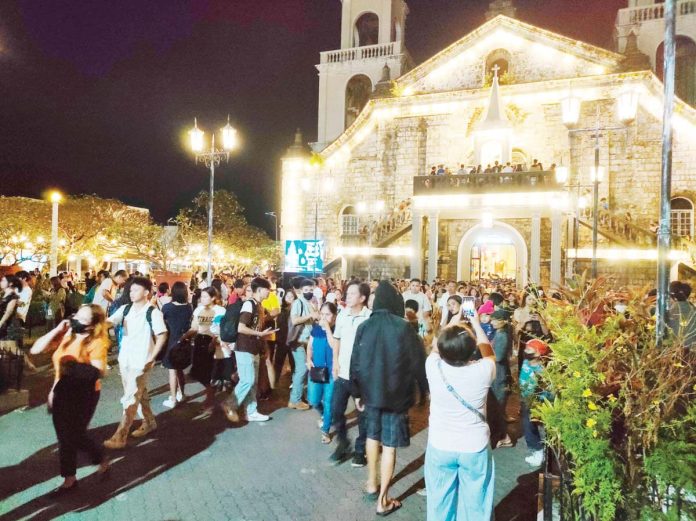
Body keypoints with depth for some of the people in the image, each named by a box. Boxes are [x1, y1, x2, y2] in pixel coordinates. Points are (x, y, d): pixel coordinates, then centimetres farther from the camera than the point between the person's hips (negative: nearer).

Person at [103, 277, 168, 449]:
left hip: (141, 362, -7)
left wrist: (151, 358, -16)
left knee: (130, 398, -3)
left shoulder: (153, 312, -14)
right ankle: (149, 422, 38)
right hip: (124, 359, 7)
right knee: (139, 394, 20)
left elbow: (162, 336, -14)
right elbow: (109, 322, -8)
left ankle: (120, 436, 4)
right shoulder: (125, 309, 3)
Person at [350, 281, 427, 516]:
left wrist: (357, 392, 14)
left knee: (373, 436, 24)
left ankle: (372, 484, 38)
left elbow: (355, 362, 2)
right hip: (396, 394, -4)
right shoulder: (403, 327, -16)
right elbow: (418, 362, -12)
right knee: (389, 445, 5)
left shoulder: (364, 327, -4)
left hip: (371, 391, 4)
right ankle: (383, 500, 13)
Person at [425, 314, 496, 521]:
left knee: (440, 502, 19)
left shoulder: (434, 367, -19)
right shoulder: (483, 371, -20)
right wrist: (476, 323, 12)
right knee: (475, 503, 18)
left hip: (440, 447, 1)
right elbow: (489, 353, 5)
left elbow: (435, 348, 5)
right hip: (475, 447, 0)